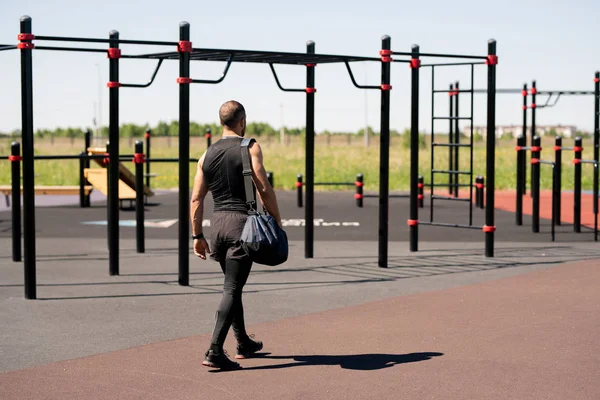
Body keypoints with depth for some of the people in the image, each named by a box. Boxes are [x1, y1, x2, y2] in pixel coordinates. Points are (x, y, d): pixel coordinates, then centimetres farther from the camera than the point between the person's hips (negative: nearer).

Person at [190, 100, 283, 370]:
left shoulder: (207, 155, 11)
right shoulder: (250, 148, -4)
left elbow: (196, 199, 8)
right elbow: (264, 189, -12)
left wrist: (197, 236, 12)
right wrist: (277, 222, -4)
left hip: (217, 222, 6)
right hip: (242, 221, -6)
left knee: (232, 286, 19)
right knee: (232, 289, -7)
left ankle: (243, 343, 30)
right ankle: (214, 351, -14)